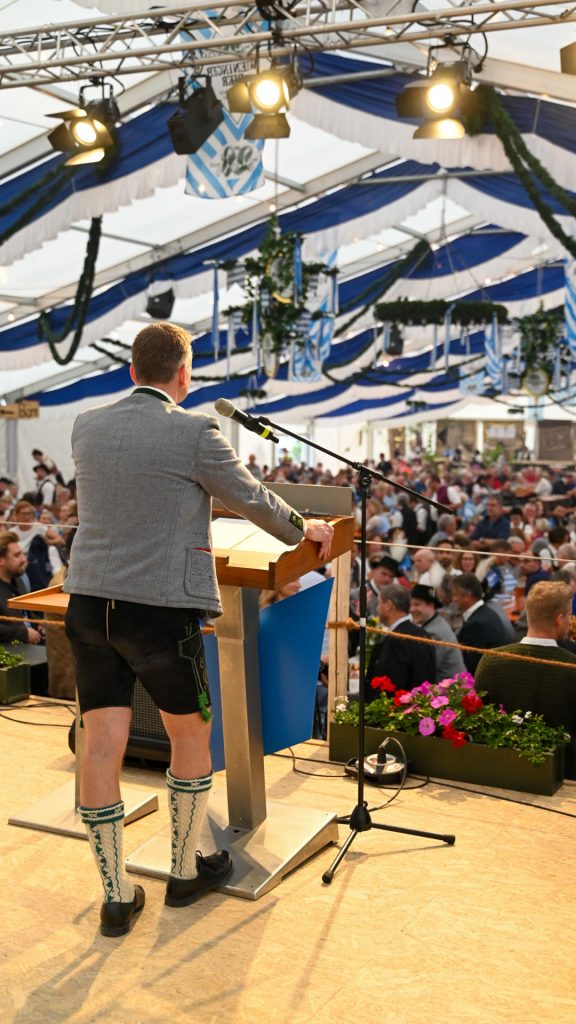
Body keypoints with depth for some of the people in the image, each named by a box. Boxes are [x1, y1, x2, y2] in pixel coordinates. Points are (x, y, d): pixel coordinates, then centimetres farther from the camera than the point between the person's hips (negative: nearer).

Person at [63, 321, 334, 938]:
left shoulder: (86, 426, 6)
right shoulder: (195, 432, -11)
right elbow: (252, 500, 0)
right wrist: (304, 529, 19)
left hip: (89, 603, 5)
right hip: (162, 609, -5)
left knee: (101, 745, 7)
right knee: (190, 736, 16)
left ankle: (116, 898, 18)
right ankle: (185, 872, 31)